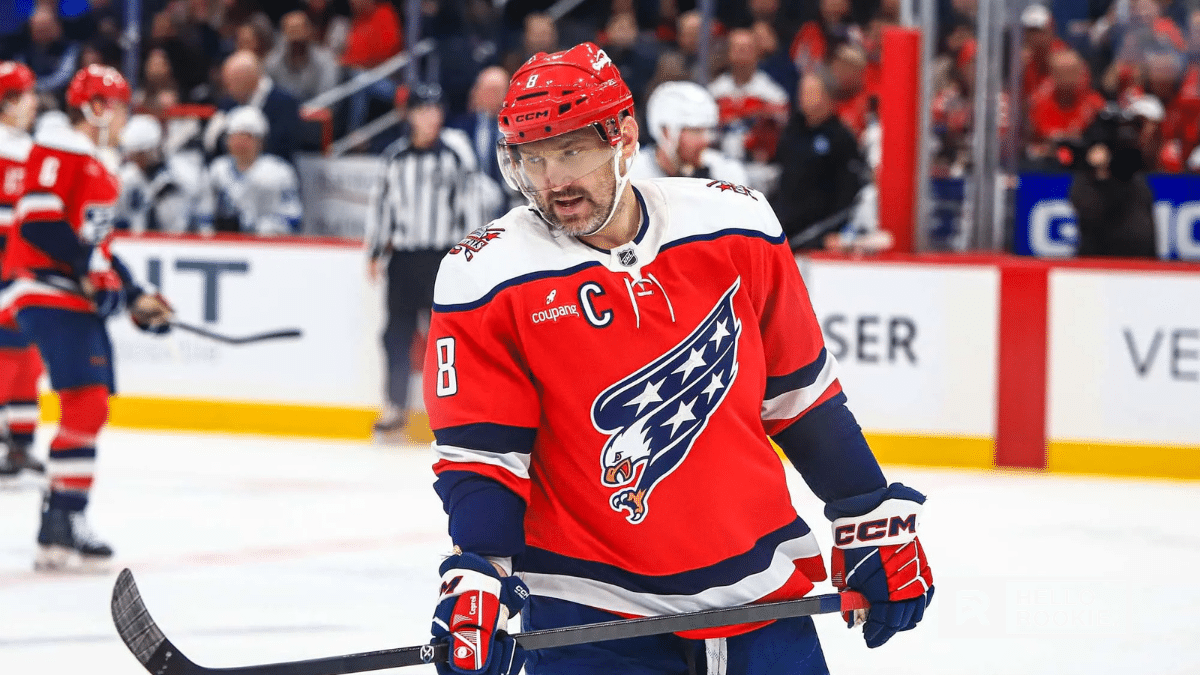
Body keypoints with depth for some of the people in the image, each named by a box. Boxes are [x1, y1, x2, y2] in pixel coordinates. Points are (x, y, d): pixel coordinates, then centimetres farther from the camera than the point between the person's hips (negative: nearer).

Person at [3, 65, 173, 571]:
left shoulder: (103, 163, 21)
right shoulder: (59, 150, -12)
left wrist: (135, 298, 20)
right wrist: (88, 265, -23)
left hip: (82, 297, 10)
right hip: (47, 291, -10)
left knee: (92, 407, 10)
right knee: (86, 401, -18)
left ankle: (67, 520, 16)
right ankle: (59, 528, -19)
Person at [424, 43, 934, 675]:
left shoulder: (734, 227, -2)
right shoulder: (488, 280, -9)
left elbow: (801, 392, 8)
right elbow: (480, 452, -7)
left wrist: (875, 522, 9)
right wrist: (477, 577, -21)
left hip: (761, 589, 3)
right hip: (591, 610, -2)